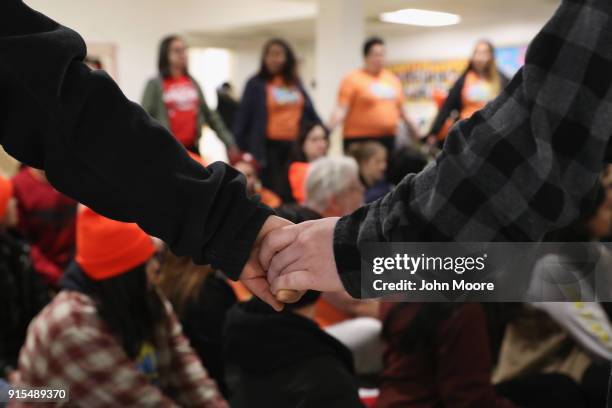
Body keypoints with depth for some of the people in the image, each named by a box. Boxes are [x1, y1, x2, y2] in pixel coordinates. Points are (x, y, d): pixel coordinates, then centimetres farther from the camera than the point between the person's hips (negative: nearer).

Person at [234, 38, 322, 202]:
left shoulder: (295, 82, 13)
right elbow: (243, 117, -1)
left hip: (296, 146, 4)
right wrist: (241, 147, -7)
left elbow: (309, 111, 16)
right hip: (269, 147, -4)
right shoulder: (256, 84, 0)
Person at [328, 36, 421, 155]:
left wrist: (414, 130, 27)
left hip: (388, 138, 5)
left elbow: (401, 109, 24)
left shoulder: (393, 79, 15)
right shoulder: (352, 79, -2)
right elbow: (342, 109, -10)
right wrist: (329, 129, -23)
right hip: (360, 139, -5)